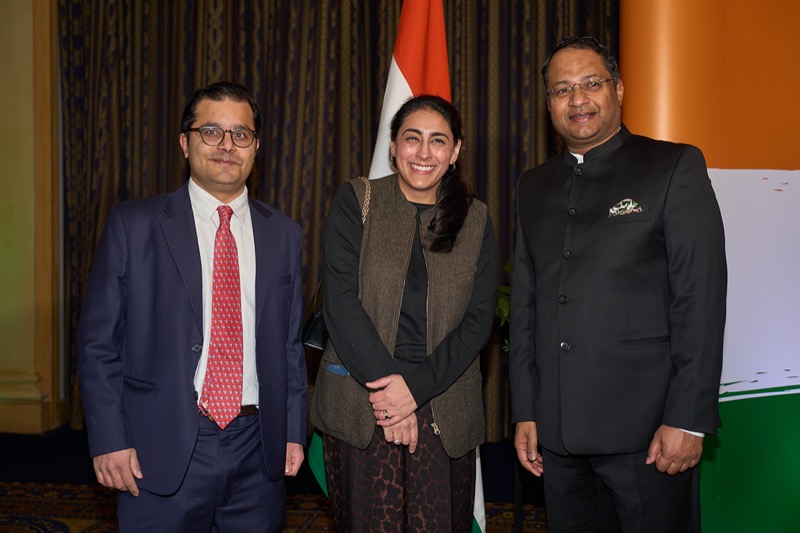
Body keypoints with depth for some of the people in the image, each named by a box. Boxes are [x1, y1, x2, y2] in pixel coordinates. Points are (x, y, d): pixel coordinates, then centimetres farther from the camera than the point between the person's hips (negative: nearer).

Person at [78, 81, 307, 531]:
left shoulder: (283, 233, 6)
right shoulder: (133, 224, -2)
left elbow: (291, 342, 10)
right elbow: (98, 341, -2)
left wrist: (294, 432, 7)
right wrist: (109, 442, -7)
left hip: (259, 452, 3)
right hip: (163, 450, -2)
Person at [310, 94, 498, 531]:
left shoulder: (475, 221, 8)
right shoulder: (355, 201, 2)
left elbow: (479, 319, 0)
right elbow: (340, 300, -6)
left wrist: (417, 385, -12)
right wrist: (385, 383, -14)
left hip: (444, 411, 2)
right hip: (357, 405, -1)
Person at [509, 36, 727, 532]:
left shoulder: (675, 167, -2)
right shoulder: (534, 187, 12)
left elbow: (701, 299, -8)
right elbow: (525, 304, 12)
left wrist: (688, 419, -13)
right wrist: (525, 412, 8)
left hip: (646, 425, -4)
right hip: (557, 431, 4)